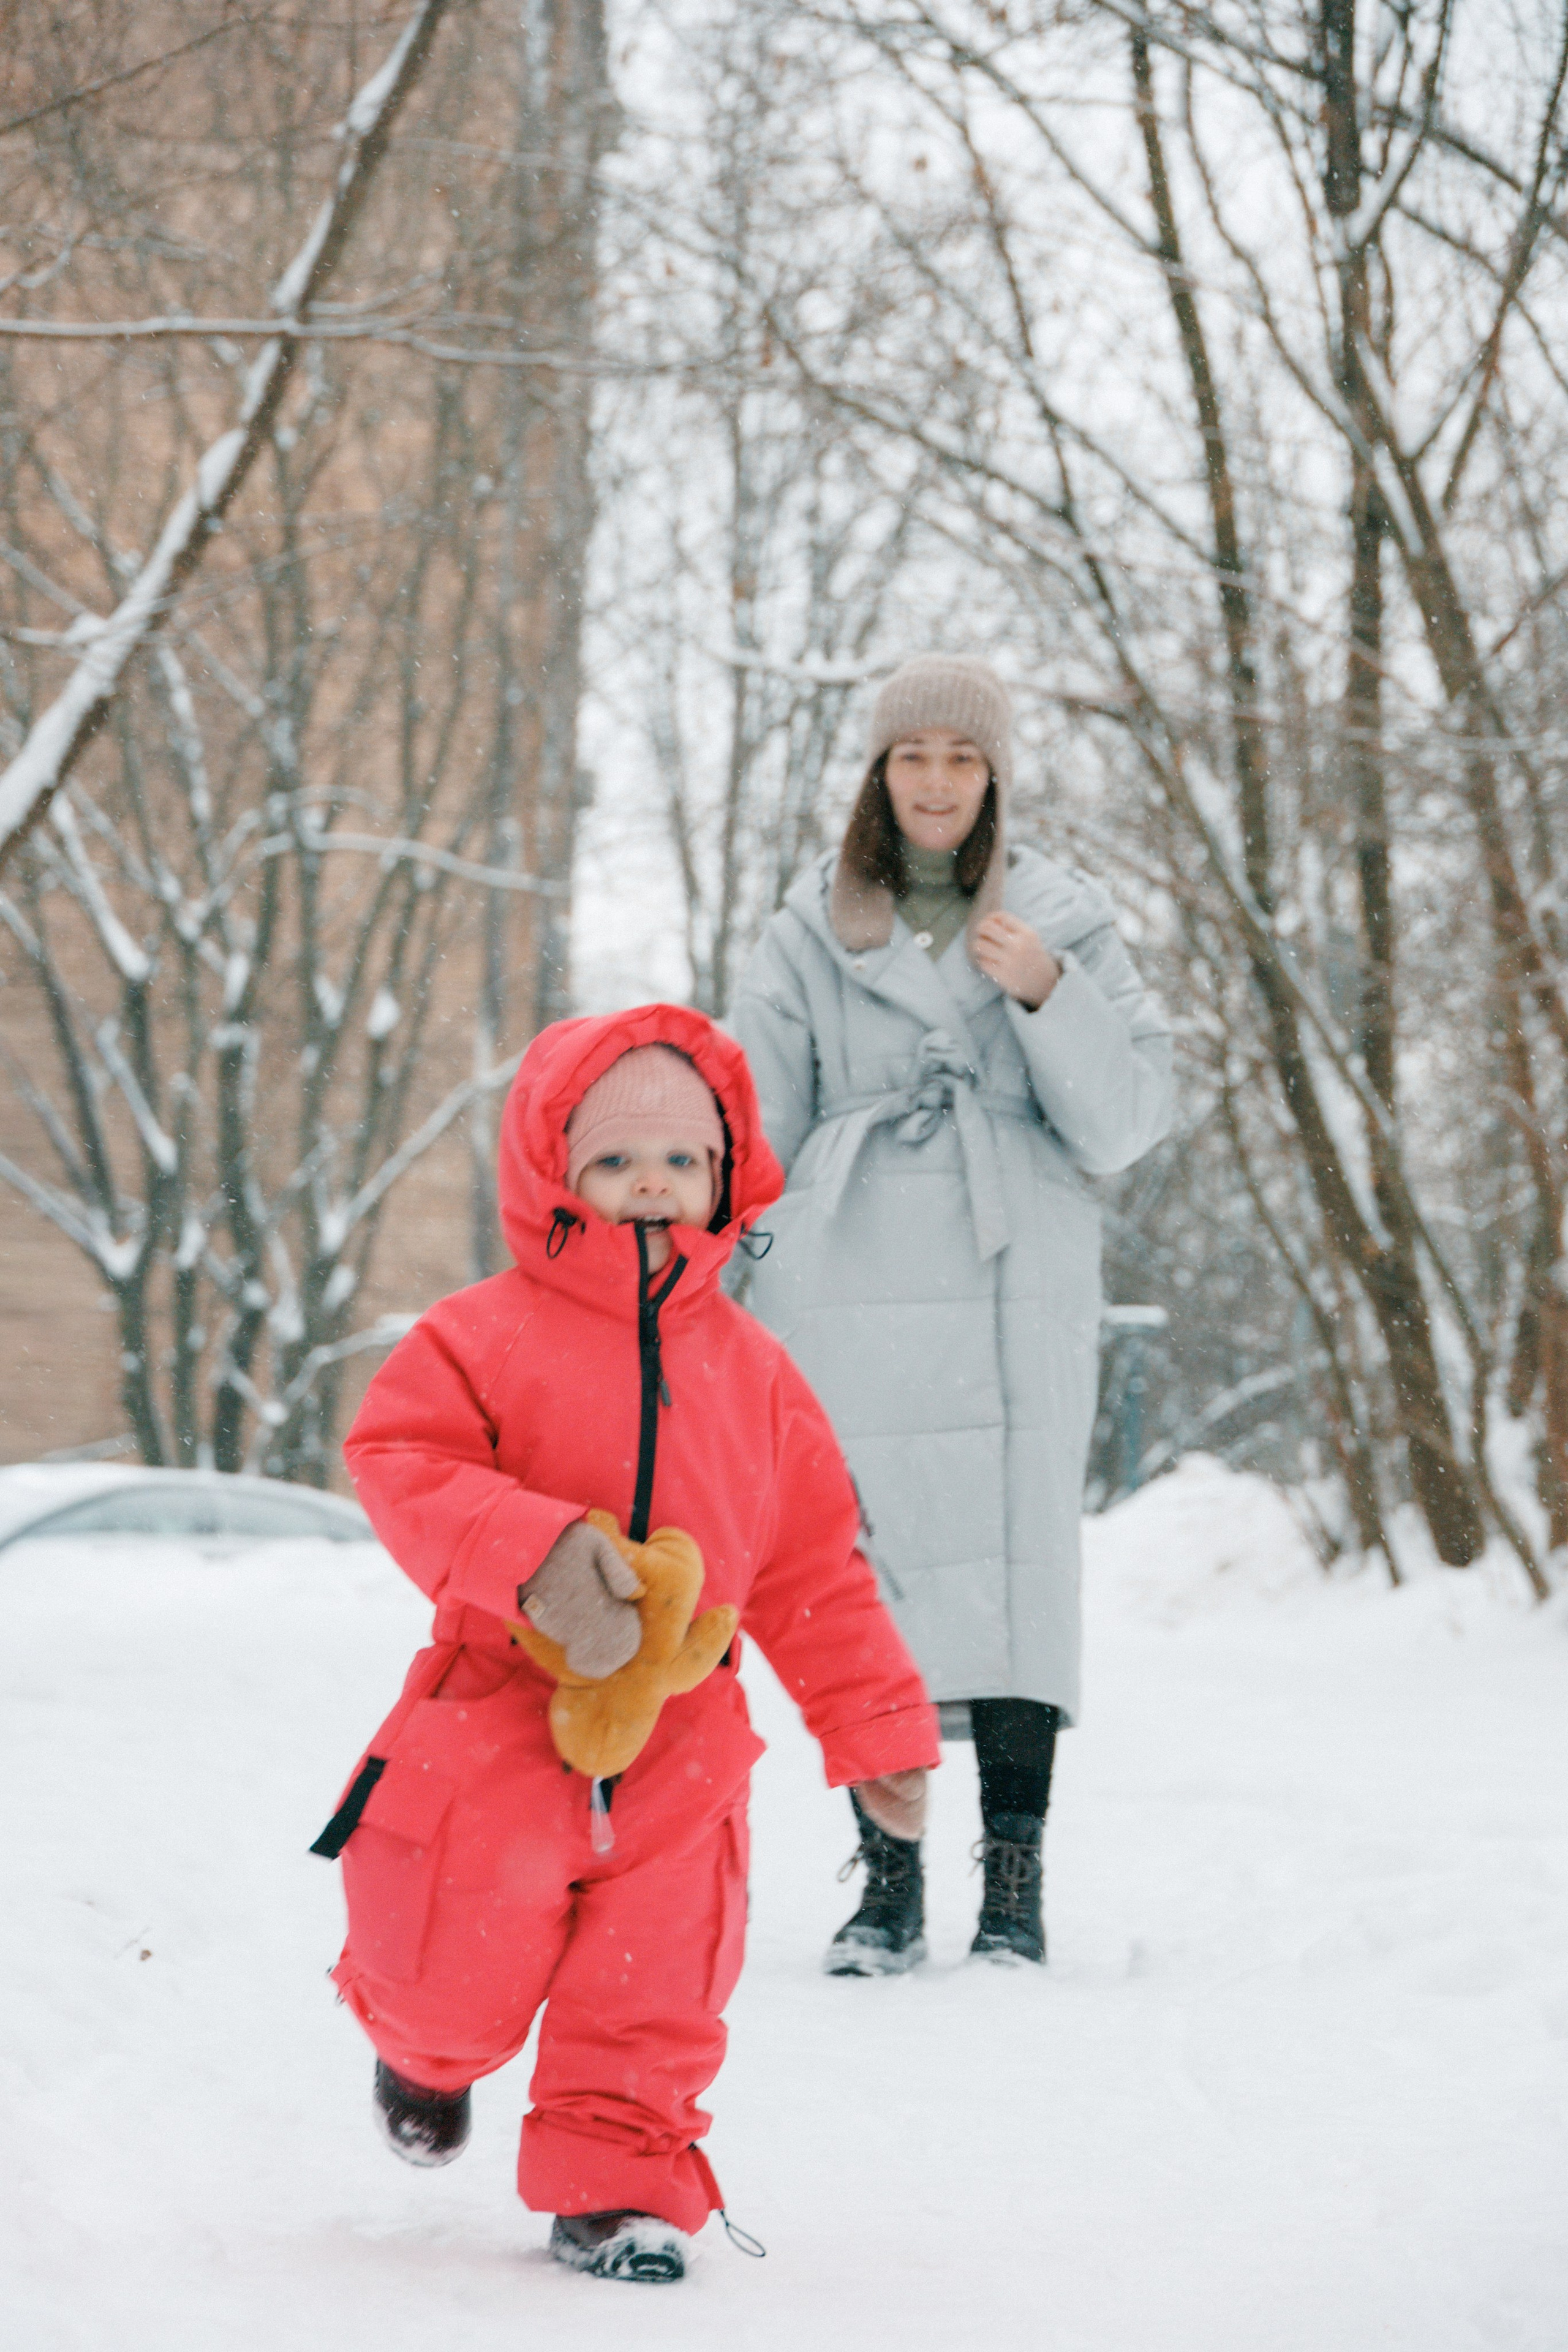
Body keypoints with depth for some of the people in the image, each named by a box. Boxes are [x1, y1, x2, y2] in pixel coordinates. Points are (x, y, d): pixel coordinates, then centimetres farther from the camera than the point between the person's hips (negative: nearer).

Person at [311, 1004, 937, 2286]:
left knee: (655, 1996, 2)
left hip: (678, 1753, 3)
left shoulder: (752, 1371, 6)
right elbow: (403, 1461, -15)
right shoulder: (488, 1336, -7)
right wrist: (530, 1555, -30)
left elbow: (814, 1570, 11)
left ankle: (618, 2180, 19)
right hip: (500, 1730, -2)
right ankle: (423, 2044, 44)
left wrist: (878, 1732, 10)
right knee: (466, 1979, 10)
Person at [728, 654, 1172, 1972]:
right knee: (864, 1581, -2)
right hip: (849, 1303, 1)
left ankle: (1016, 1885, -4)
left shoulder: (1064, 920, 8)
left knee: (1015, 1569, -8)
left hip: (1014, 1300, -1)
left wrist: (1047, 995, -12)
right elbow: (749, 1122, 15)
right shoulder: (815, 929, 12)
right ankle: (888, 1881, 6)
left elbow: (1128, 1124, 1)